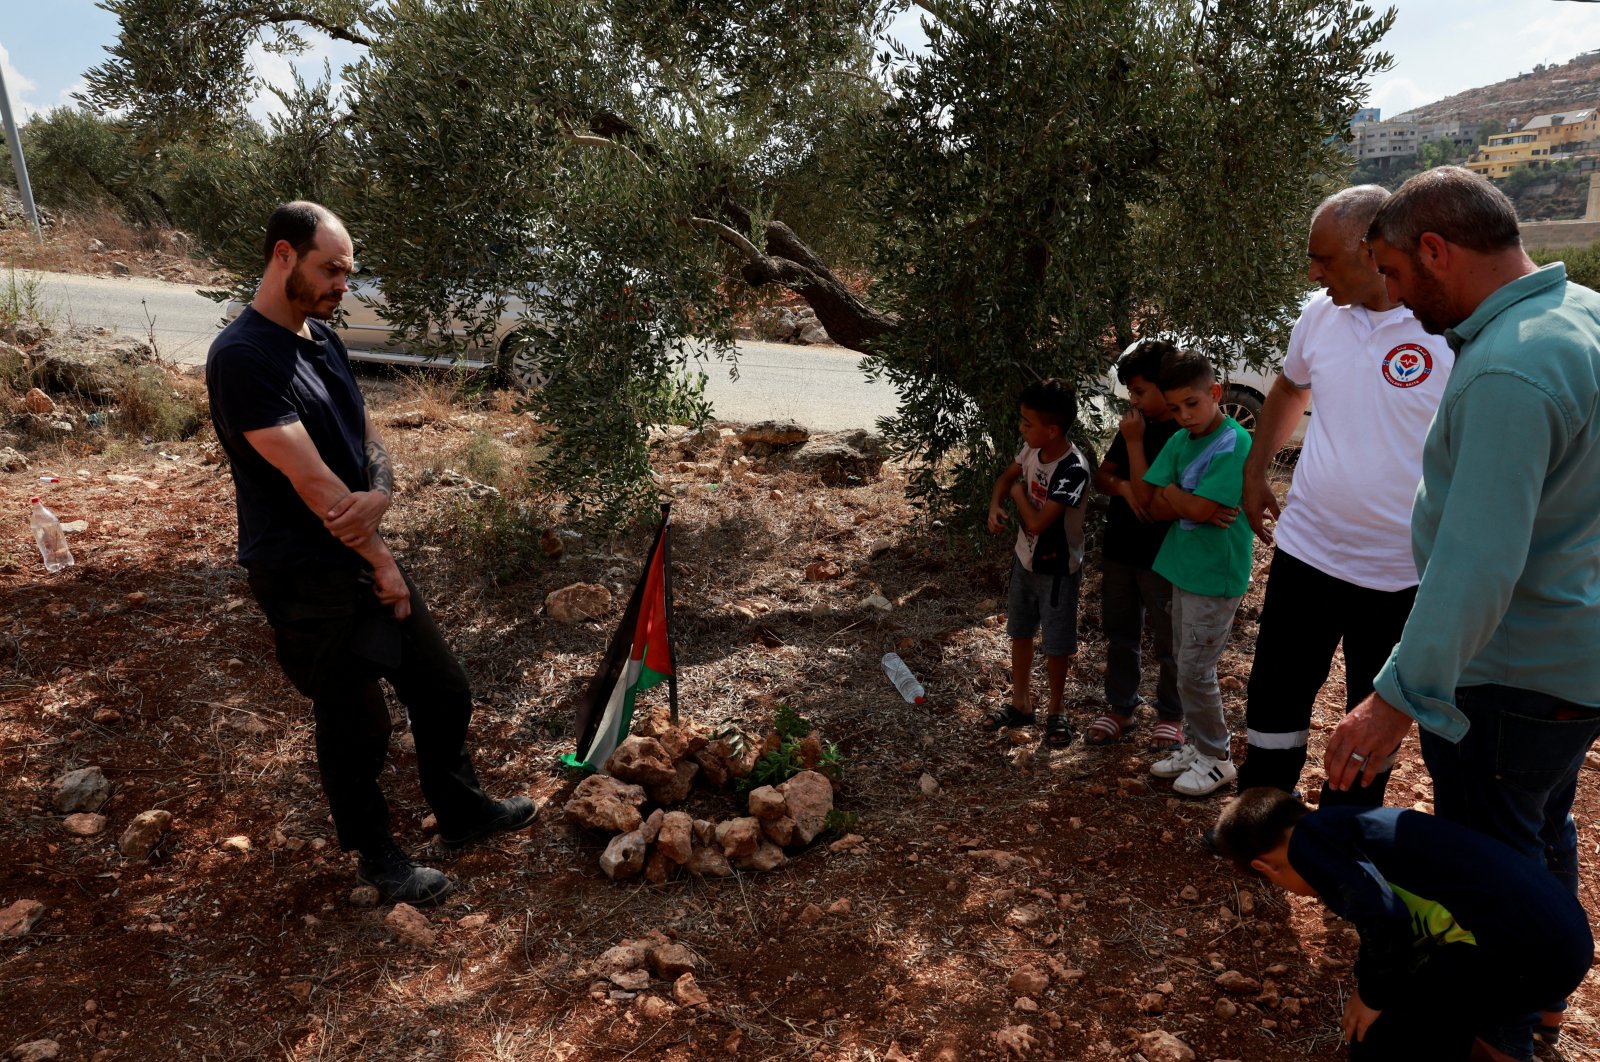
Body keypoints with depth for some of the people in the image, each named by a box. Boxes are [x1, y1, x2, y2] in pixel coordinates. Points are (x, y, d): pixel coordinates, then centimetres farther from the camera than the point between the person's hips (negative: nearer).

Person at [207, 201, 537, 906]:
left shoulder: (323, 339, 9)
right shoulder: (243, 357, -20)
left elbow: (367, 438, 8)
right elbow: (313, 483, -23)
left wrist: (378, 494, -15)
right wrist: (382, 563, -14)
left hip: (364, 558, 8)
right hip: (307, 577, -8)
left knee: (443, 690, 16)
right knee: (357, 726, 8)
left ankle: (461, 812, 38)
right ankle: (376, 858, 31)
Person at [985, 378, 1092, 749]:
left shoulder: (1073, 470, -31)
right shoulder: (1033, 448, -10)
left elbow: (1037, 523, -31)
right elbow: (1007, 475, 9)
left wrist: (1019, 493, -14)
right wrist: (995, 507, -11)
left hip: (1057, 570, -7)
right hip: (1025, 559, 7)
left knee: (1057, 645, 10)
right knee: (1020, 633, 19)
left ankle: (1055, 711, 31)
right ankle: (1021, 703, 37)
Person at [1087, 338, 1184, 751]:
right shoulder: (1134, 424, 6)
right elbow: (1101, 477, 8)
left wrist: (1133, 442, -20)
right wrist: (1122, 486, -14)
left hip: (1161, 557, -7)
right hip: (1118, 549, 7)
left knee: (1168, 642, 9)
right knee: (1119, 634, 16)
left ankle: (1171, 716, 25)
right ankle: (1121, 709, 30)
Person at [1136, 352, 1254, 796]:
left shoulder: (1235, 443, -17)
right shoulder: (1179, 441, 6)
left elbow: (1199, 507, -24)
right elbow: (1154, 505, 0)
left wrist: (1170, 493, -7)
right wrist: (1195, 506, -15)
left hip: (1215, 577, -7)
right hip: (1183, 569, 8)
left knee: (1194, 671, -1)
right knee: (1188, 667, 16)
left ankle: (1217, 759, 16)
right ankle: (1198, 746, 30)